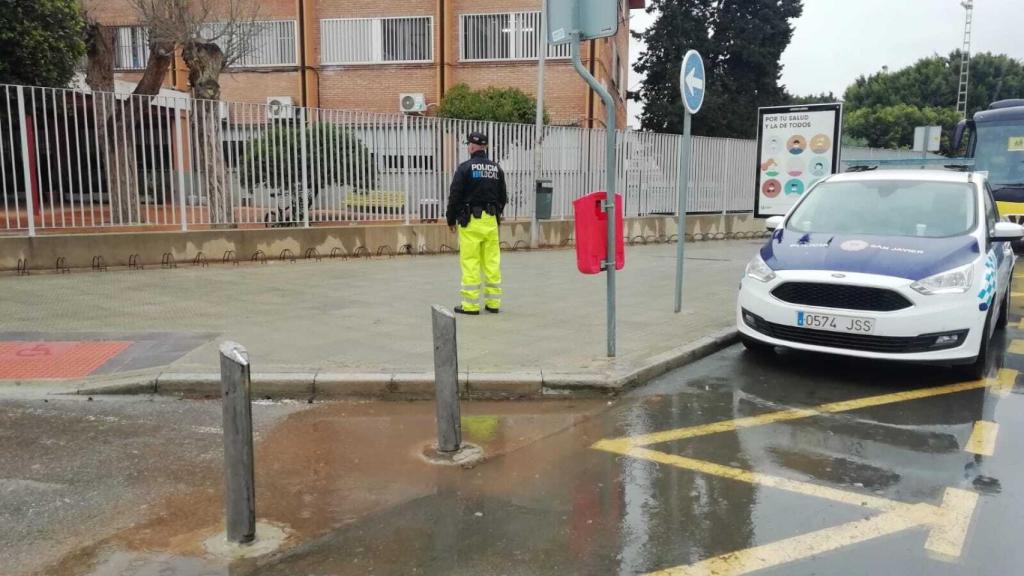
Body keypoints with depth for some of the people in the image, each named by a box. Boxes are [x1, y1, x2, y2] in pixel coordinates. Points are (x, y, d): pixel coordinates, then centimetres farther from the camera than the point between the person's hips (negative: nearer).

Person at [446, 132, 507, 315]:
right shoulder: (496, 168, 9)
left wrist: (451, 219, 3)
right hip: (491, 221, 5)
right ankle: (493, 303, 12)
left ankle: (471, 305, -1)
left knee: (470, 262, -3)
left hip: (470, 221, -5)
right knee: (492, 261, 7)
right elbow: (503, 196, 15)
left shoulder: (465, 167, -7)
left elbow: (455, 196, -8)